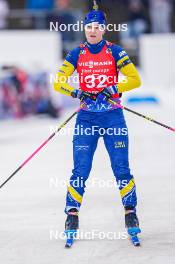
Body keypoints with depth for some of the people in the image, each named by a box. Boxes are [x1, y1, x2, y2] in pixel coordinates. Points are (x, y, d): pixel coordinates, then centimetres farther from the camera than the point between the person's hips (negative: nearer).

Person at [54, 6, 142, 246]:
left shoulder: (115, 52, -1)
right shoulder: (77, 54, 3)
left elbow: (135, 79, -5)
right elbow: (58, 83, 1)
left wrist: (113, 89, -19)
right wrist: (76, 93, -16)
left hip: (113, 117, -1)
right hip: (86, 118, 1)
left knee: (121, 168, -4)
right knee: (80, 170, -5)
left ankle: (131, 213, 10)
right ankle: (72, 214, 4)